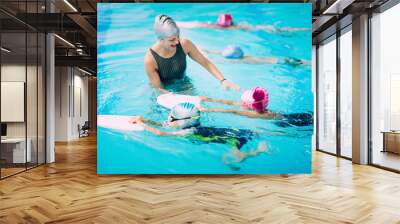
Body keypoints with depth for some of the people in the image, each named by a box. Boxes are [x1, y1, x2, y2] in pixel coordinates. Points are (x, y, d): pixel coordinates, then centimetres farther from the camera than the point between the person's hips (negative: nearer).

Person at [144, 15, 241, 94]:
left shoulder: (185, 44, -20)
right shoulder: (150, 59, -28)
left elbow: (206, 62, -11)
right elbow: (159, 88, -21)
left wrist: (223, 80, -23)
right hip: (164, 92, -2)